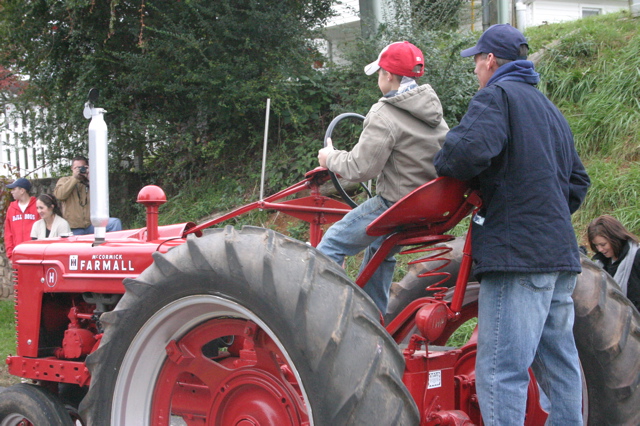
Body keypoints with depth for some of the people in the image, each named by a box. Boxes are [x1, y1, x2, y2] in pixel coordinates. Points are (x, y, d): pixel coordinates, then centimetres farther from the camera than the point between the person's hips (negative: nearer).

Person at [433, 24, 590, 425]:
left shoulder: (497, 95, -4)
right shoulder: (550, 110, 23)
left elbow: (470, 149, -23)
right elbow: (578, 181, 27)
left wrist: (443, 165, -4)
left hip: (517, 254, -9)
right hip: (560, 254, 9)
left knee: (502, 371, -10)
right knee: (559, 364, 15)